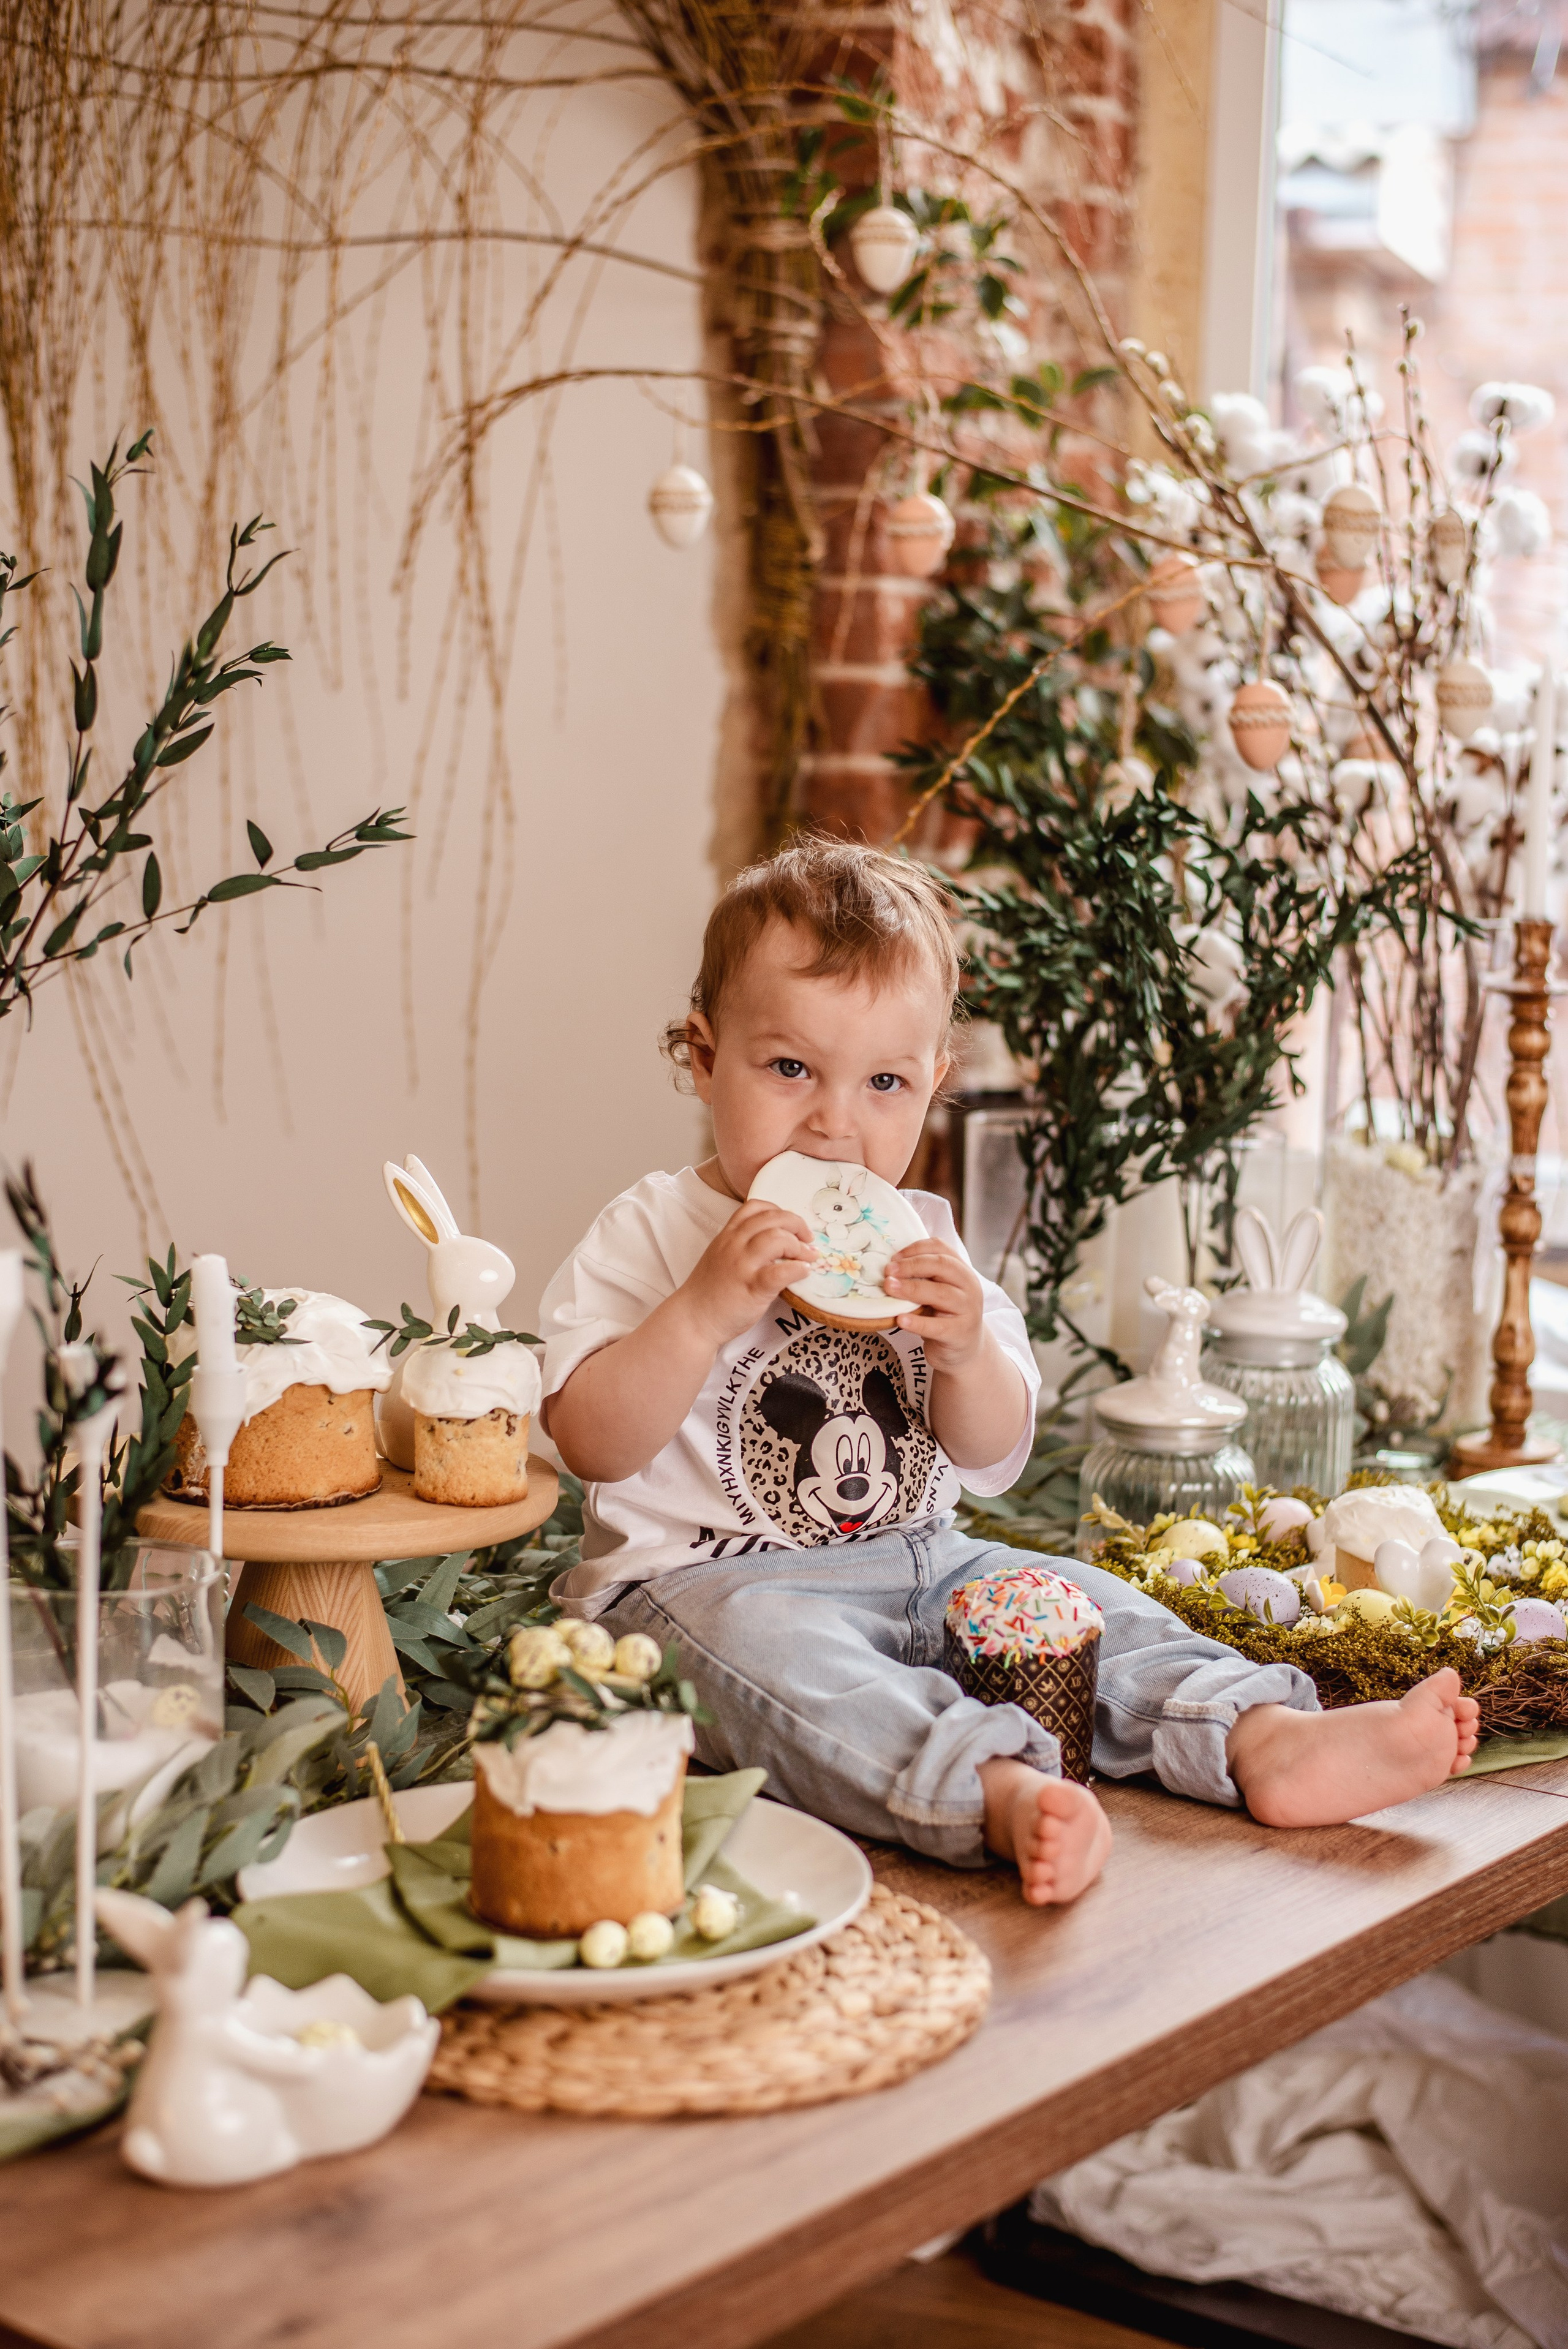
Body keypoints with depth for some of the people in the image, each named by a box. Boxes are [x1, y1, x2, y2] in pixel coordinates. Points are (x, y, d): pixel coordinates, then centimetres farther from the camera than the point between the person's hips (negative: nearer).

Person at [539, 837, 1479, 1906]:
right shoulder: (650, 1234, -4)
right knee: (772, 1652, -36)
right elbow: (592, 1445, -15)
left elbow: (994, 1459, 8)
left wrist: (966, 1352, -14)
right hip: (711, 1576, -6)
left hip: (913, 1565, 7)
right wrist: (706, 1309, -27)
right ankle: (1003, 1795, -55)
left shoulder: (922, 1245, 11)